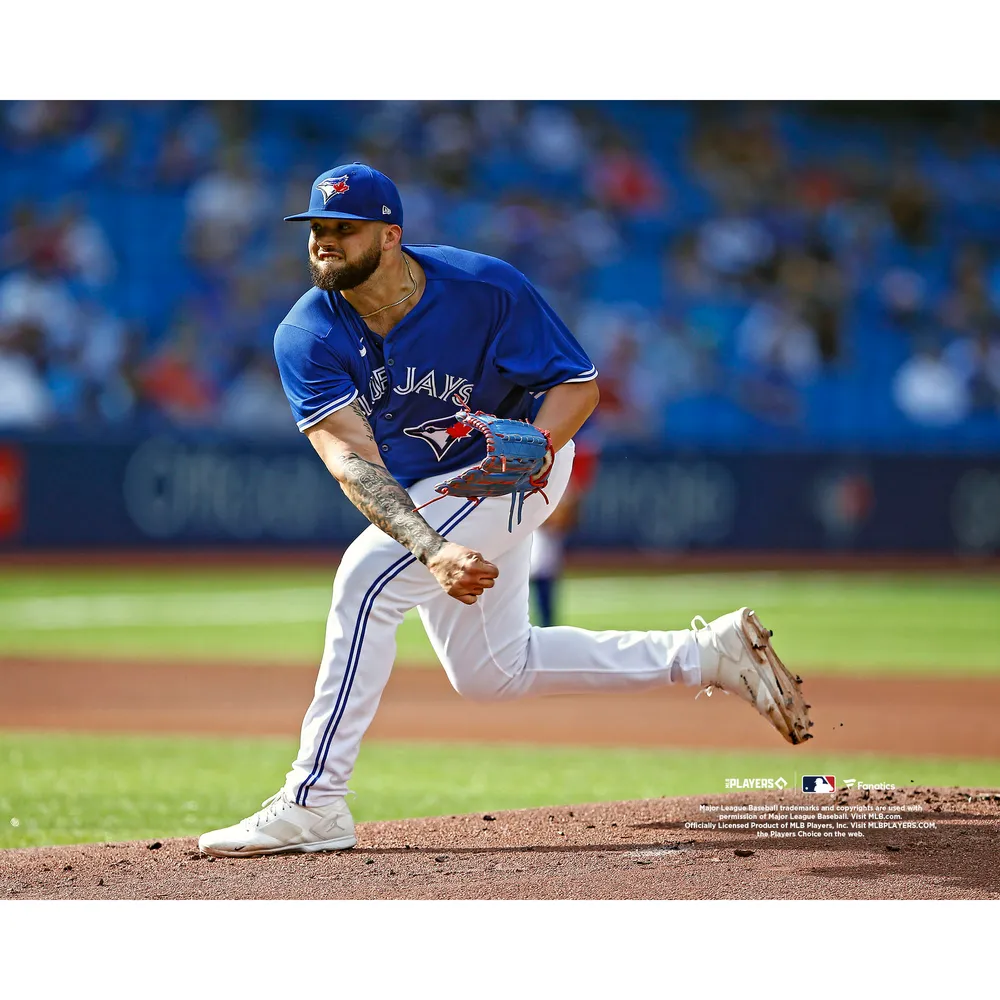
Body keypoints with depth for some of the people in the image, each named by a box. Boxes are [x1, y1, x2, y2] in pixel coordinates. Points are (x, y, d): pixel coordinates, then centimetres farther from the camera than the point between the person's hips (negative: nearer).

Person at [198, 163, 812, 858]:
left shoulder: (485, 289, -27)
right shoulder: (307, 338, -21)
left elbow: (579, 384, -18)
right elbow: (352, 457, -32)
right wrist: (432, 550, -48)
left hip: (511, 470, -6)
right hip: (419, 497, 6)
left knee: (368, 576, -26)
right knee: (490, 673, 16)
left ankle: (314, 805, -21)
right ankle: (706, 653, 25)